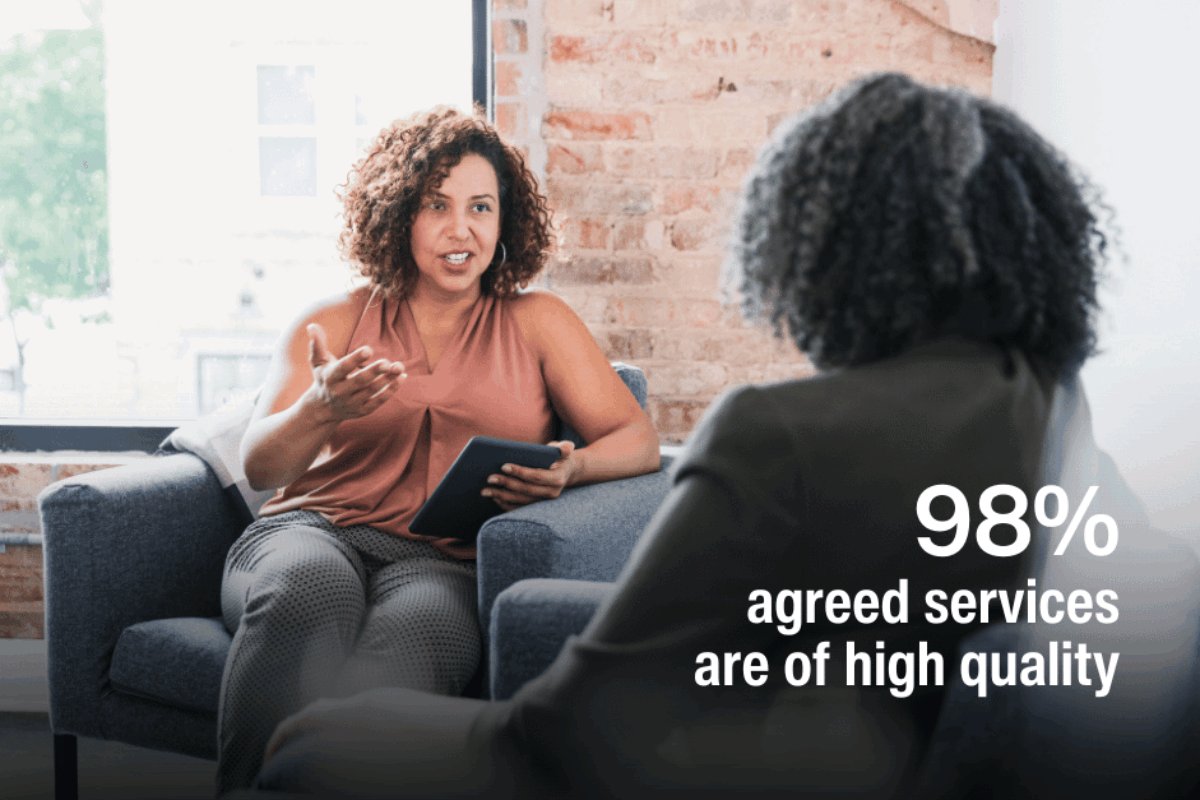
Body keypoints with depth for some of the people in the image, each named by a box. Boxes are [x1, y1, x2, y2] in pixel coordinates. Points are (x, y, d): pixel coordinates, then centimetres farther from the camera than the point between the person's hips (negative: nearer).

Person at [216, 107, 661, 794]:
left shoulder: (537, 323, 20)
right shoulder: (330, 325, 20)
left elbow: (639, 441, 12)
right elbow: (261, 466, 10)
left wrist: (570, 468, -12)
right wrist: (321, 411, -13)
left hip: (447, 563, -1)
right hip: (313, 530, 1)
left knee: (407, 636, -39)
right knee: (308, 594, -38)